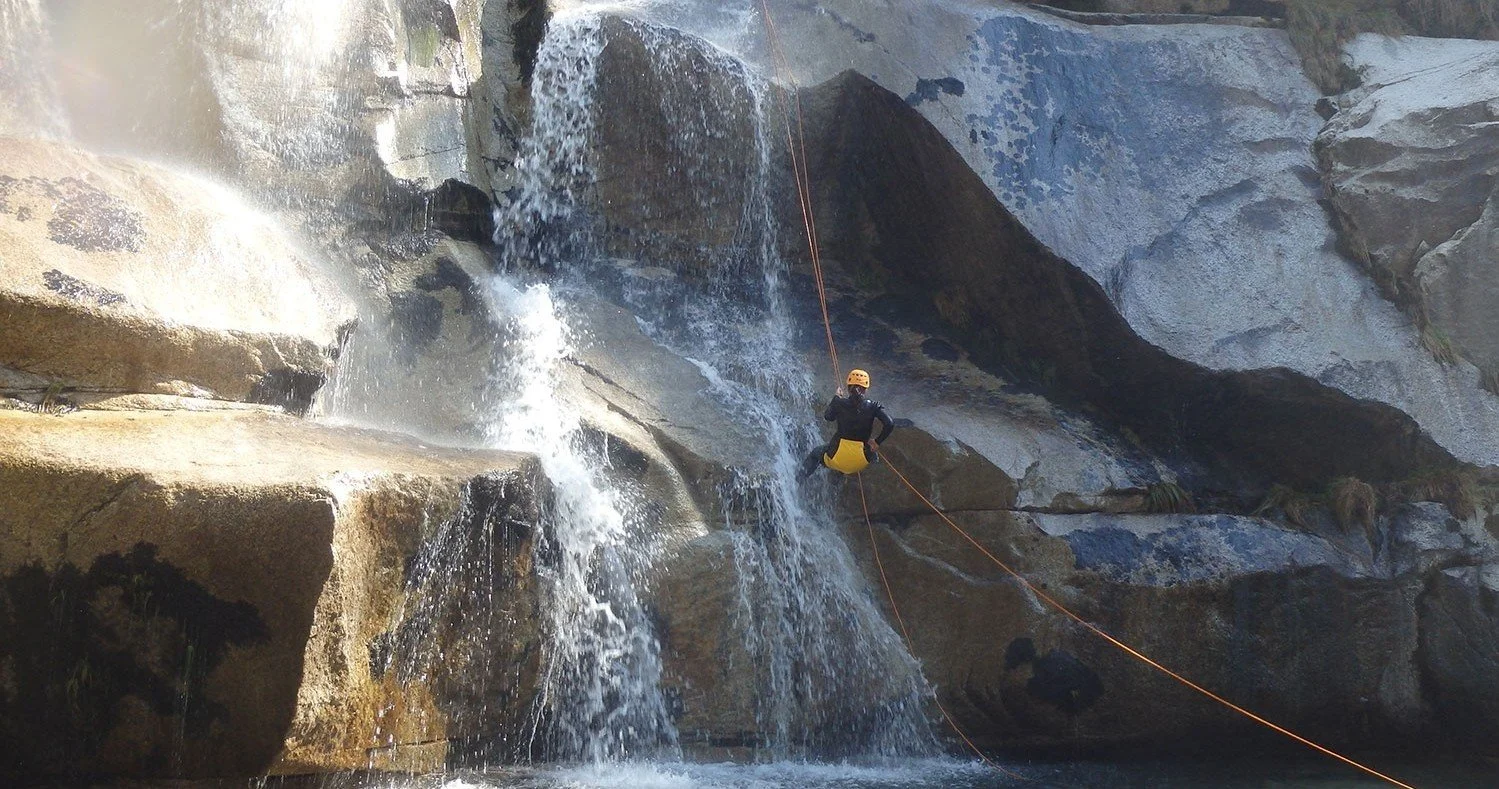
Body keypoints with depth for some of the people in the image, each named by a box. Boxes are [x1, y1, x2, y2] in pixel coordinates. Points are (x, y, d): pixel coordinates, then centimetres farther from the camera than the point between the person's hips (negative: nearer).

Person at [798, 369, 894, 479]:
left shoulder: (839, 402, -7)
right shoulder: (872, 406, -7)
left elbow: (828, 417, 13)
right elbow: (890, 424, -16)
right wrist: (877, 442, -2)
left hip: (837, 459, -1)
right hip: (861, 462, 1)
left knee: (815, 453, 34)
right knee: (874, 455, 40)